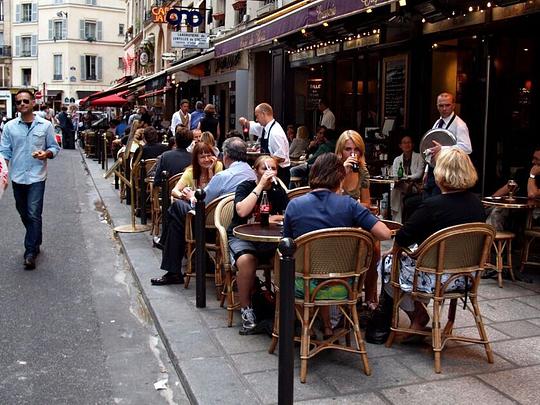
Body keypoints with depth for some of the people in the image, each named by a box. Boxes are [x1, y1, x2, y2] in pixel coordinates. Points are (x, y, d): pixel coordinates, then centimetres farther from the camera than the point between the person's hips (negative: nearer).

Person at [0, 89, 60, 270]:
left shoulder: (45, 125, 0)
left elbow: (55, 147, 5)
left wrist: (47, 153, -16)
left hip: (36, 177, -3)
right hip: (17, 177, 3)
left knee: (34, 215, -8)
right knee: (24, 214, 14)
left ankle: (30, 253, -2)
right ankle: (35, 243, 34)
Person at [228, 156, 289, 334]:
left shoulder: (278, 191, 10)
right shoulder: (245, 186, -1)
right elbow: (242, 211, -21)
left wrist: (271, 218, -14)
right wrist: (260, 185, -17)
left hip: (268, 238, 3)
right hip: (241, 236, -3)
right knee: (245, 259, -36)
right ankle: (246, 310, -19)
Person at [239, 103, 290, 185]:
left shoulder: (275, 133, -22)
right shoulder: (264, 128, 4)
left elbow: (281, 157, -26)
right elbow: (251, 126, 24)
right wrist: (245, 122, 2)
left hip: (279, 173, -9)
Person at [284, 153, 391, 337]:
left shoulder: (294, 205, -9)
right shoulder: (348, 204, -11)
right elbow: (385, 234, -15)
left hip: (306, 287, 0)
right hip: (342, 287, 0)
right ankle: (326, 326, 39)